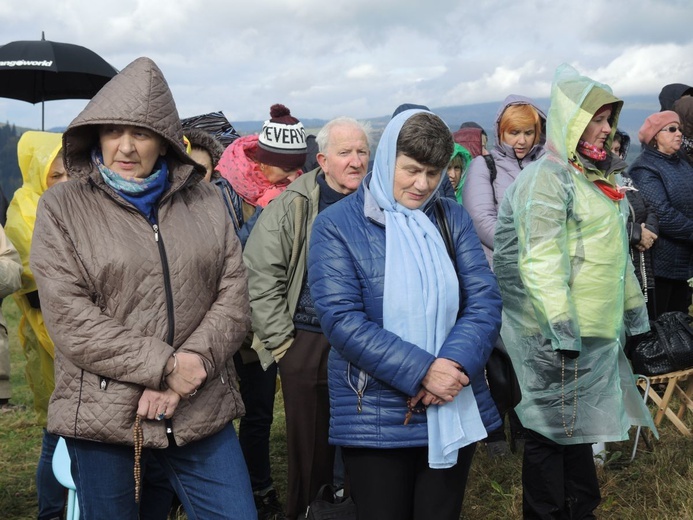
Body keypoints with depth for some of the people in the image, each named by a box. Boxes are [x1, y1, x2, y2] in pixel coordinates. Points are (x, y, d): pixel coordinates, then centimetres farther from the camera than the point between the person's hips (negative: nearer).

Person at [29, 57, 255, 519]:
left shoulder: (205, 201, 7)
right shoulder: (62, 208, -1)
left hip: (203, 412, 2)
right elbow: (70, 321, -10)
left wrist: (188, 375, -13)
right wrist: (165, 365, -16)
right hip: (102, 416, -2)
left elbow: (234, 296, 1)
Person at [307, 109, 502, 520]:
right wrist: (421, 372, -21)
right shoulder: (337, 225, -6)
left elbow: (485, 299, -2)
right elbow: (341, 319, -15)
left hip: (456, 411, 3)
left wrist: (456, 364, -19)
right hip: (376, 416, -3)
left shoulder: (453, 217, 5)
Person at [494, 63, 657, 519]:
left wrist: (633, 307, 20)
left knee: (579, 425, 18)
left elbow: (615, 251, 22)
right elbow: (539, 259, -22)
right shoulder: (547, 177, -13)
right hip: (563, 334, -9)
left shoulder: (596, 177, 16)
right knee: (553, 430, 2)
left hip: (598, 330, 9)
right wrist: (561, 326, -25)